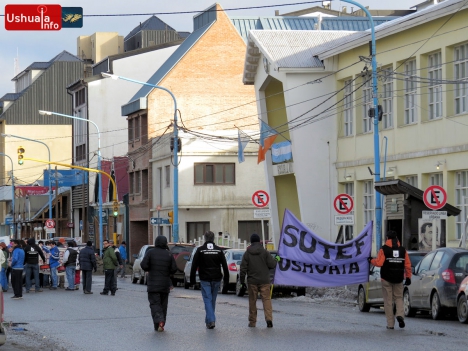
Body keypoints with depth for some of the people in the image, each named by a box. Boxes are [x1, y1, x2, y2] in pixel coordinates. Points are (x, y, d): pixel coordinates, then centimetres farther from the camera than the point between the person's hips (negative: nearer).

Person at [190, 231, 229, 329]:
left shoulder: (200, 250, -3)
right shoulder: (219, 250, 3)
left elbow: (194, 266, -5)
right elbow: (225, 266, 2)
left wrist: (192, 280, 1)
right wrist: (226, 279, 6)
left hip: (205, 280, -3)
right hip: (216, 279, 3)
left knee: (207, 300, -3)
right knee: (213, 300, 14)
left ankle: (211, 320, -17)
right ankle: (209, 320, 22)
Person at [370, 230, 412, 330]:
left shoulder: (384, 249, -7)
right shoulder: (402, 250, 5)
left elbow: (379, 263, -15)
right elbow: (408, 265, 3)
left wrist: (371, 260, 4)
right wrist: (408, 277, 10)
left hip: (386, 279, -3)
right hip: (398, 279, 3)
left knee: (388, 301, 3)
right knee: (399, 297, 16)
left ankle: (390, 323, 2)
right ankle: (400, 315, -11)